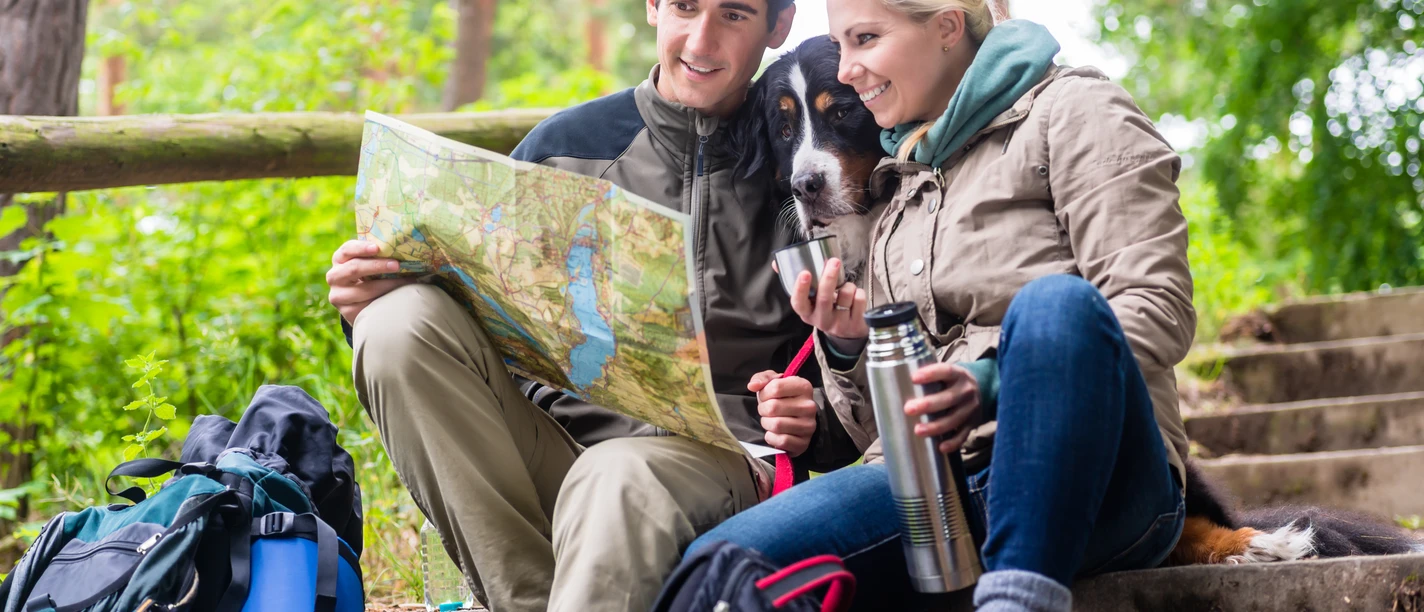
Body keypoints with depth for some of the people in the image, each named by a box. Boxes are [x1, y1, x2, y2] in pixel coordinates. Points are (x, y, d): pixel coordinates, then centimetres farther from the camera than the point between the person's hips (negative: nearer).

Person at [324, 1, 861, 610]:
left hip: (712, 460, -5)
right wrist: (374, 304, -5)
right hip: (551, 446, 5)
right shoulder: (566, 145, 13)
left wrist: (810, 428, -13)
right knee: (403, 323, -21)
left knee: (615, 481, -40)